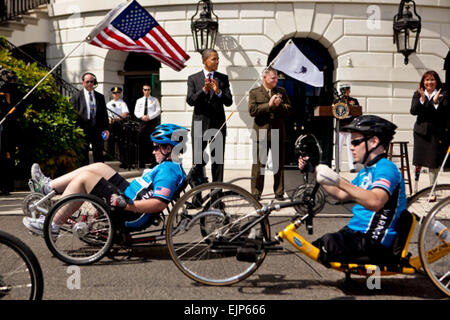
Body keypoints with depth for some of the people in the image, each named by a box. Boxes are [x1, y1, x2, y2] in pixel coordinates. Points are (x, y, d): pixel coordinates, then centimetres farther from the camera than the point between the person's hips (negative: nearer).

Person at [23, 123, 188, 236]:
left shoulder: (168, 171, -20)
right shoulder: (172, 166, 13)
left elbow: (160, 204, -31)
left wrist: (125, 204, -27)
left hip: (130, 213, -11)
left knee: (83, 177, -11)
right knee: (98, 167, 13)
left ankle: (52, 225, -3)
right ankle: (48, 186, 20)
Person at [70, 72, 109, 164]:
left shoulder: (100, 97, 10)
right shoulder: (76, 97, 1)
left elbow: (104, 113, 10)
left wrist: (106, 128, 2)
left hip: (97, 130, 3)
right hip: (82, 130, -2)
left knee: (99, 156, 6)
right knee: (83, 156, 5)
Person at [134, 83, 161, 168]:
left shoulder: (154, 100, 7)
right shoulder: (139, 101, 15)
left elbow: (158, 111, 0)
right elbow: (136, 112, 11)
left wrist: (149, 117, -12)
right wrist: (142, 116, -10)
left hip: (152, 121, -2)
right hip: (142, 122, 3)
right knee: (142, 142, 0)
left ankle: (153, 162, -5)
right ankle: (141, 163, 4)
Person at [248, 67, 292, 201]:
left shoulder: (281, 92, 14)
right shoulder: (254, 93, 4)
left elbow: (289, 110, 8)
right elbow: (252, 110, -10)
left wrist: (279, 105, -9)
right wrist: (269, 105, -12)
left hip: (278, 133, 3)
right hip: (261, 133, -3)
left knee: (279, 164, 6)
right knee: (258, 164, -1)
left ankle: (279, 192, 14)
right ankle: (256, 193, 6)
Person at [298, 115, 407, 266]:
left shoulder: (386, 168, -13)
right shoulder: (366, 171, 20)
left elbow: (375, 202, -32)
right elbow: (342, 195, 28)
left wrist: (339, 181, -39)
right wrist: (315, 172, 22)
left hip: (374, 241, -10)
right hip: (355, 233, 10)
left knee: (329, 242, -32)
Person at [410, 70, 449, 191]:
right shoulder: (417, 95, 8)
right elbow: (413, 111, -6)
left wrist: (436, 102, -21)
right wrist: (422, 99, -19)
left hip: (437, 133, -2)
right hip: (421, 132, 2)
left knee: (433, 164, 1)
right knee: (418, 162, 4)